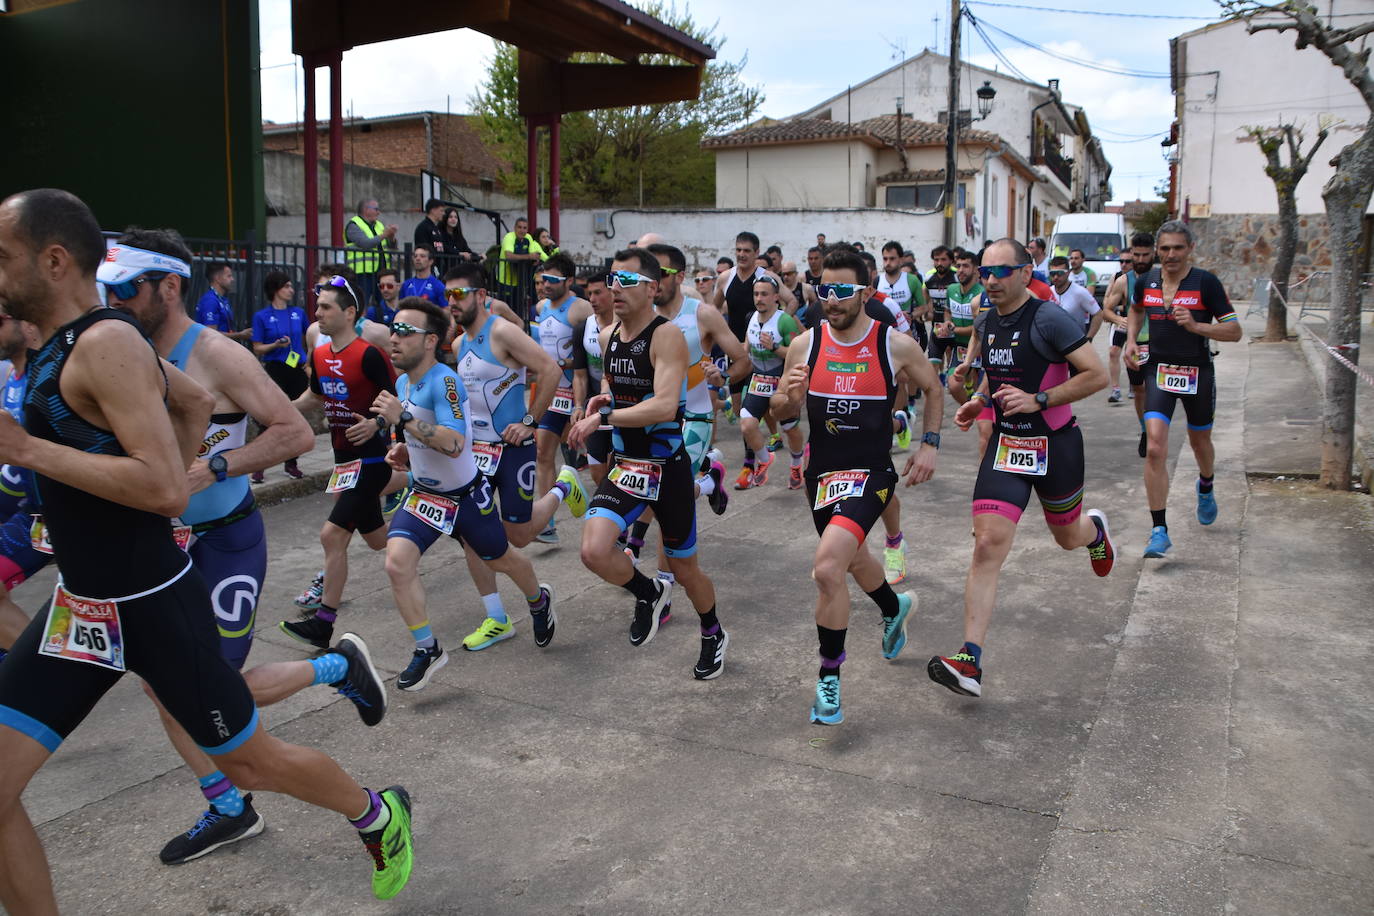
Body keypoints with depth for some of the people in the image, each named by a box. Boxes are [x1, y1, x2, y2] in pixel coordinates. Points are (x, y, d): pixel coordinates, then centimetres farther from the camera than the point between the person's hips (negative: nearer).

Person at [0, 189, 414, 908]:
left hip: (155, 607, -8)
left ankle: (378, 817, 35)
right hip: (81, 606, 8)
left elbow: (166, 489, -29)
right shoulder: (65, 342, 7)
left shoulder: (106, 343, -20)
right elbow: (196, 402, 22)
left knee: (251, 763, 9)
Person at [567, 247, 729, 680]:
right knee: (594, 550, -18)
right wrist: (604, 398, 4)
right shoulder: (608, 337, 6)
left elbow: (664, 405, -29)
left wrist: (603, 416, -29)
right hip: (624, 463, 5)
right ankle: (649, 593, 14)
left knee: (684, 566, 11)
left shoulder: (667, 335, -17)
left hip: (668, 467, -5)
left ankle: (713, 635, 40)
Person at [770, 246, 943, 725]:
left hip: (871, 472, -5)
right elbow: (781, 410, 5)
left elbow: (933, 389, 9)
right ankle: (895, 608, 61)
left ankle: (829, 677, -4)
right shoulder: (804, 344, -4)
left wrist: (929, 443, 1)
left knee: (827, 568, -23)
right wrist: (789, 394, -17)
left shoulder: (896, 345, -9)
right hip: (821, 471, 5)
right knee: (853, 558, 26)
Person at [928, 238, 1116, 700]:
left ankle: (1095, 529, 61)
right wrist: (978, 400, 5)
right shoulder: (984, 323, 5)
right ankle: (969, 661, -14)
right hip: (1006, 444, 4)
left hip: (1055, 445, -4)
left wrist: (1038, 400, -23)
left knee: (1068, 537, 19)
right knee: (987, 545, -11)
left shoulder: (1049, 319, -16)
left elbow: (1098, 375, -17)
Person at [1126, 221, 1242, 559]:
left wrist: (1195, 325, -25)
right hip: (1158, 370, 1)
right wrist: (1131, 340, 7)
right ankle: (1159, 531, -10)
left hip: (1197, 373, -1)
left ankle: (1205, 488, 55)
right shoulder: (1145, 282, 0)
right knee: (1154, 449, -14)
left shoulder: (1206, 283, -11)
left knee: (1199, 442, 19)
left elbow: (1234, 331, -10)